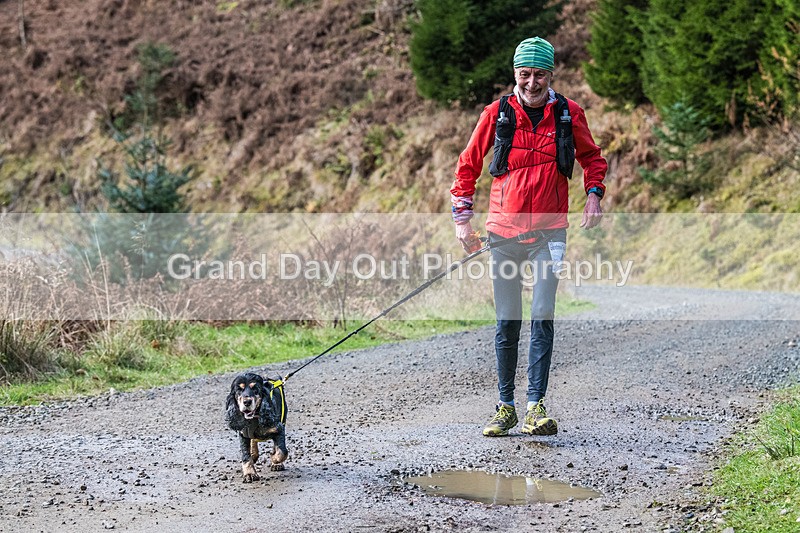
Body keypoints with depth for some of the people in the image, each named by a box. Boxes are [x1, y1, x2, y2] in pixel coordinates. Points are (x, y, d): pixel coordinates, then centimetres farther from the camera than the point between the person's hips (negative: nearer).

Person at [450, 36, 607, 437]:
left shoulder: (568, 114, 2)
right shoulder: (496, 114, 0)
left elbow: (591, 157, 18)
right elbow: (469, 164, 9)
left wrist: (594, 193, 1)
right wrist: (462, 216, 1)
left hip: (549, 231, 0)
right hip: (503, 231, 1)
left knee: (542, 317, -11)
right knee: (507, 323, 5)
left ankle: (535, 408, -10)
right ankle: (505, 407, 14)